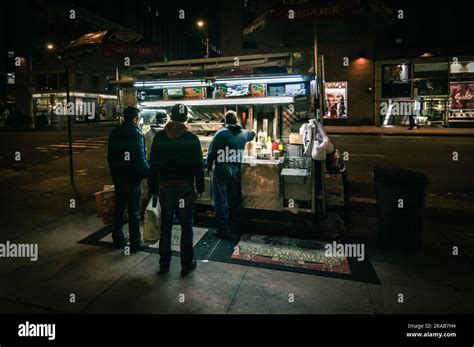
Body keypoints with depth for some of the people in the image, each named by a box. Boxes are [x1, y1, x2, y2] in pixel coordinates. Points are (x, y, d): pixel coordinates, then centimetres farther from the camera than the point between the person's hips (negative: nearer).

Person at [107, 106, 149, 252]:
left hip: (118, 177, 7)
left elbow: (110, 157, 14)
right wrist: (148, 173, -6)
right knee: (134, 211, 1)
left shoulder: (114, 133, 9)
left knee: (118, 208, 17)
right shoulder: (136, 134, -15)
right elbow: (141, 158, -19)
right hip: (132, 177, -7)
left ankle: (118, 240, 27)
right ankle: (135, 243, 8)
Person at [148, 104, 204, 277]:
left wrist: (153, 188, 10)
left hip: (165, 187, 2)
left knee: (166, 225, 13)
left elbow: (153, 164, 3)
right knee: (186, 226, 8)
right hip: (185, 187, -2)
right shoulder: (192, 138, -6)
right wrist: (200, 187, 2)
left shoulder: (159, 137, 1)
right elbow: (198, 165, -6)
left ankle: (164, 263, 21)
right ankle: (187, 263, 14)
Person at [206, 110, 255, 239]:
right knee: (233, 199, 15)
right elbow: (252, 134, 30)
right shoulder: (244, 133, 7)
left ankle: (224, 229, 3)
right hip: (236, 170, 5)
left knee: (221, 199, 1)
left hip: (222, 169, -5)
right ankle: (232, 226, 24)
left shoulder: (221, 133, -9)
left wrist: (209, 166, 5)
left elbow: (212, 151, -9)